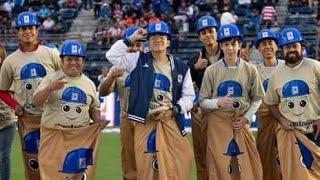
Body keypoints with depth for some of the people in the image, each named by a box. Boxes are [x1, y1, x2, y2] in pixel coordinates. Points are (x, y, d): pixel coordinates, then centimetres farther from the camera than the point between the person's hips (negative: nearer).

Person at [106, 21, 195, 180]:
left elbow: (189, 96, 11)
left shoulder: (180, 68, 11)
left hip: (171, 122, 1)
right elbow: (112, 55, 2)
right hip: (145, 123, -1)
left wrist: (173, 110, -5)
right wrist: (131, 39, 2)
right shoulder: (138, 60, 8)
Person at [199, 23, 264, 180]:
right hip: (218, 123, -1)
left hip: (241, 123, 1)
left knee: (250, 167, -3)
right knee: (219, 166, -3)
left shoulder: (250, 70, 2)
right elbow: (203, 101, 2)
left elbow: (257, 99, 10)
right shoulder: (211, 71, -1)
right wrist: (218, 102, -17)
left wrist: (247, 117, -3)